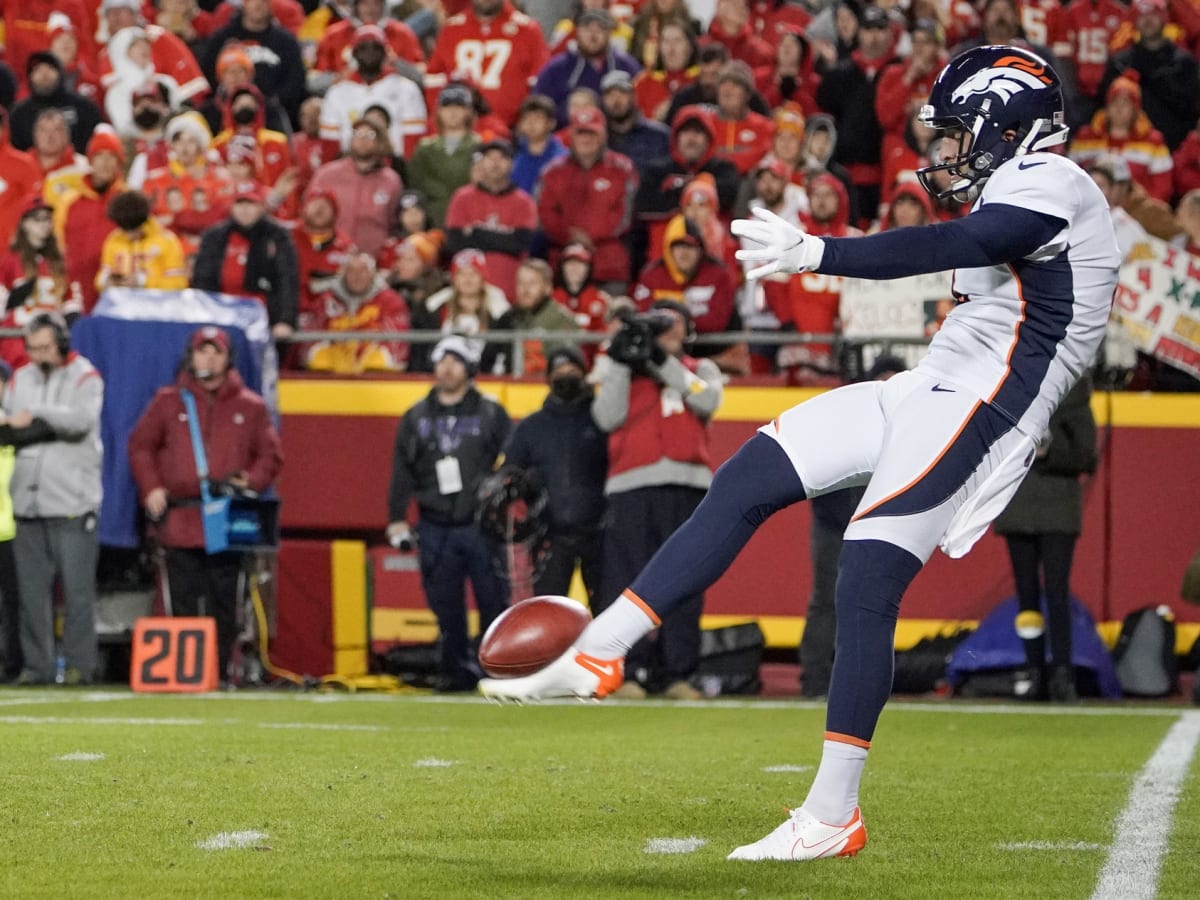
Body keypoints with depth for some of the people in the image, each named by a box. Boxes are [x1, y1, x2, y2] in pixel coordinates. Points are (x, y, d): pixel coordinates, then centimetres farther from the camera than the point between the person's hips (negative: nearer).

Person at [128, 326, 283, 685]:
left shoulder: (250, 407, 10)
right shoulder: (169, 401, 10)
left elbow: (270, 455, 13)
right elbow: (140, 445, 14)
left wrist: (251, 481, -5)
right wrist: (151, 488, 2)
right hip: (180, 521, 0)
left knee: (223, 603, 0)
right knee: (183, 602, -1)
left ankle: (219, 670, 5)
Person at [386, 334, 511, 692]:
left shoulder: (491, 415, 6)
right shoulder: (416, 418, 12)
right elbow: (402, 472, 11)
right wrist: (397, 520, 5)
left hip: (482, 525, -2)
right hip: (436, 530, 2)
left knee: (493, 602, -5)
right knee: (446, 607, 3)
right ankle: (457, 670, 10)